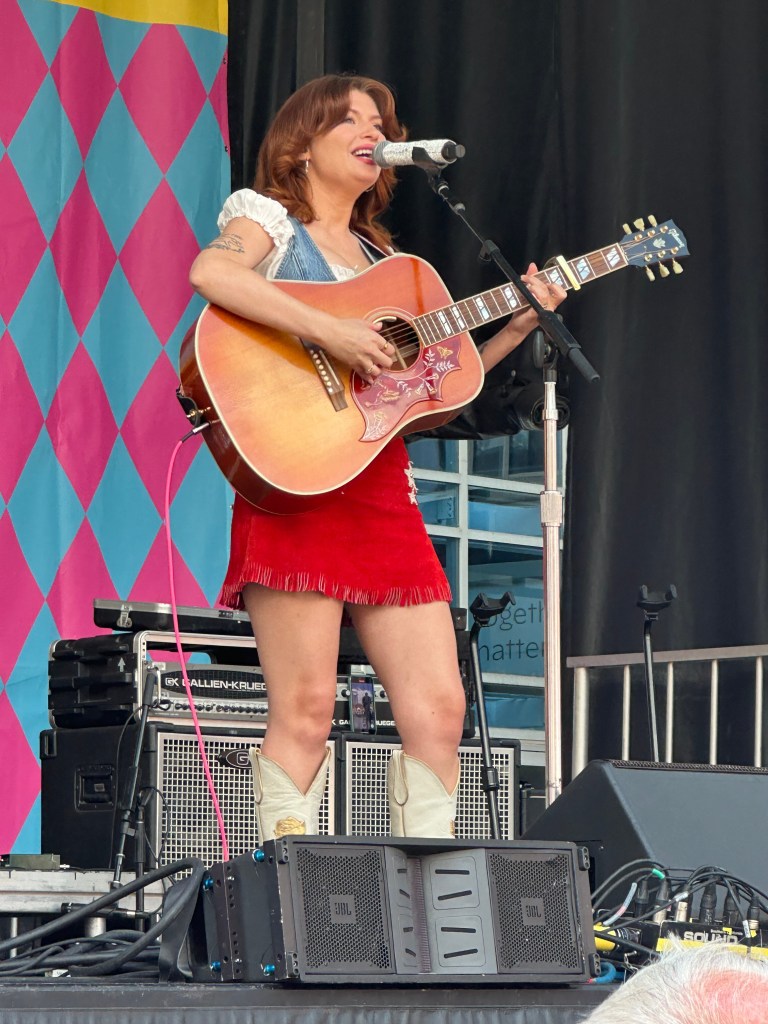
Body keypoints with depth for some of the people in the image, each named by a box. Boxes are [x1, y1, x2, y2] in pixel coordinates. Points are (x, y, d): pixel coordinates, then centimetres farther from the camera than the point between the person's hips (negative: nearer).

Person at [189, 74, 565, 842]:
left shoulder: (381, 256, 25)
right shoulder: (269, 217, 5)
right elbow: (211, 273, -20)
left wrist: (518, 326, 12)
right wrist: (329, 332, -24)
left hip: (382, 491, 7)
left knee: (439, 709, -1)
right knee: (306, 712, -11)